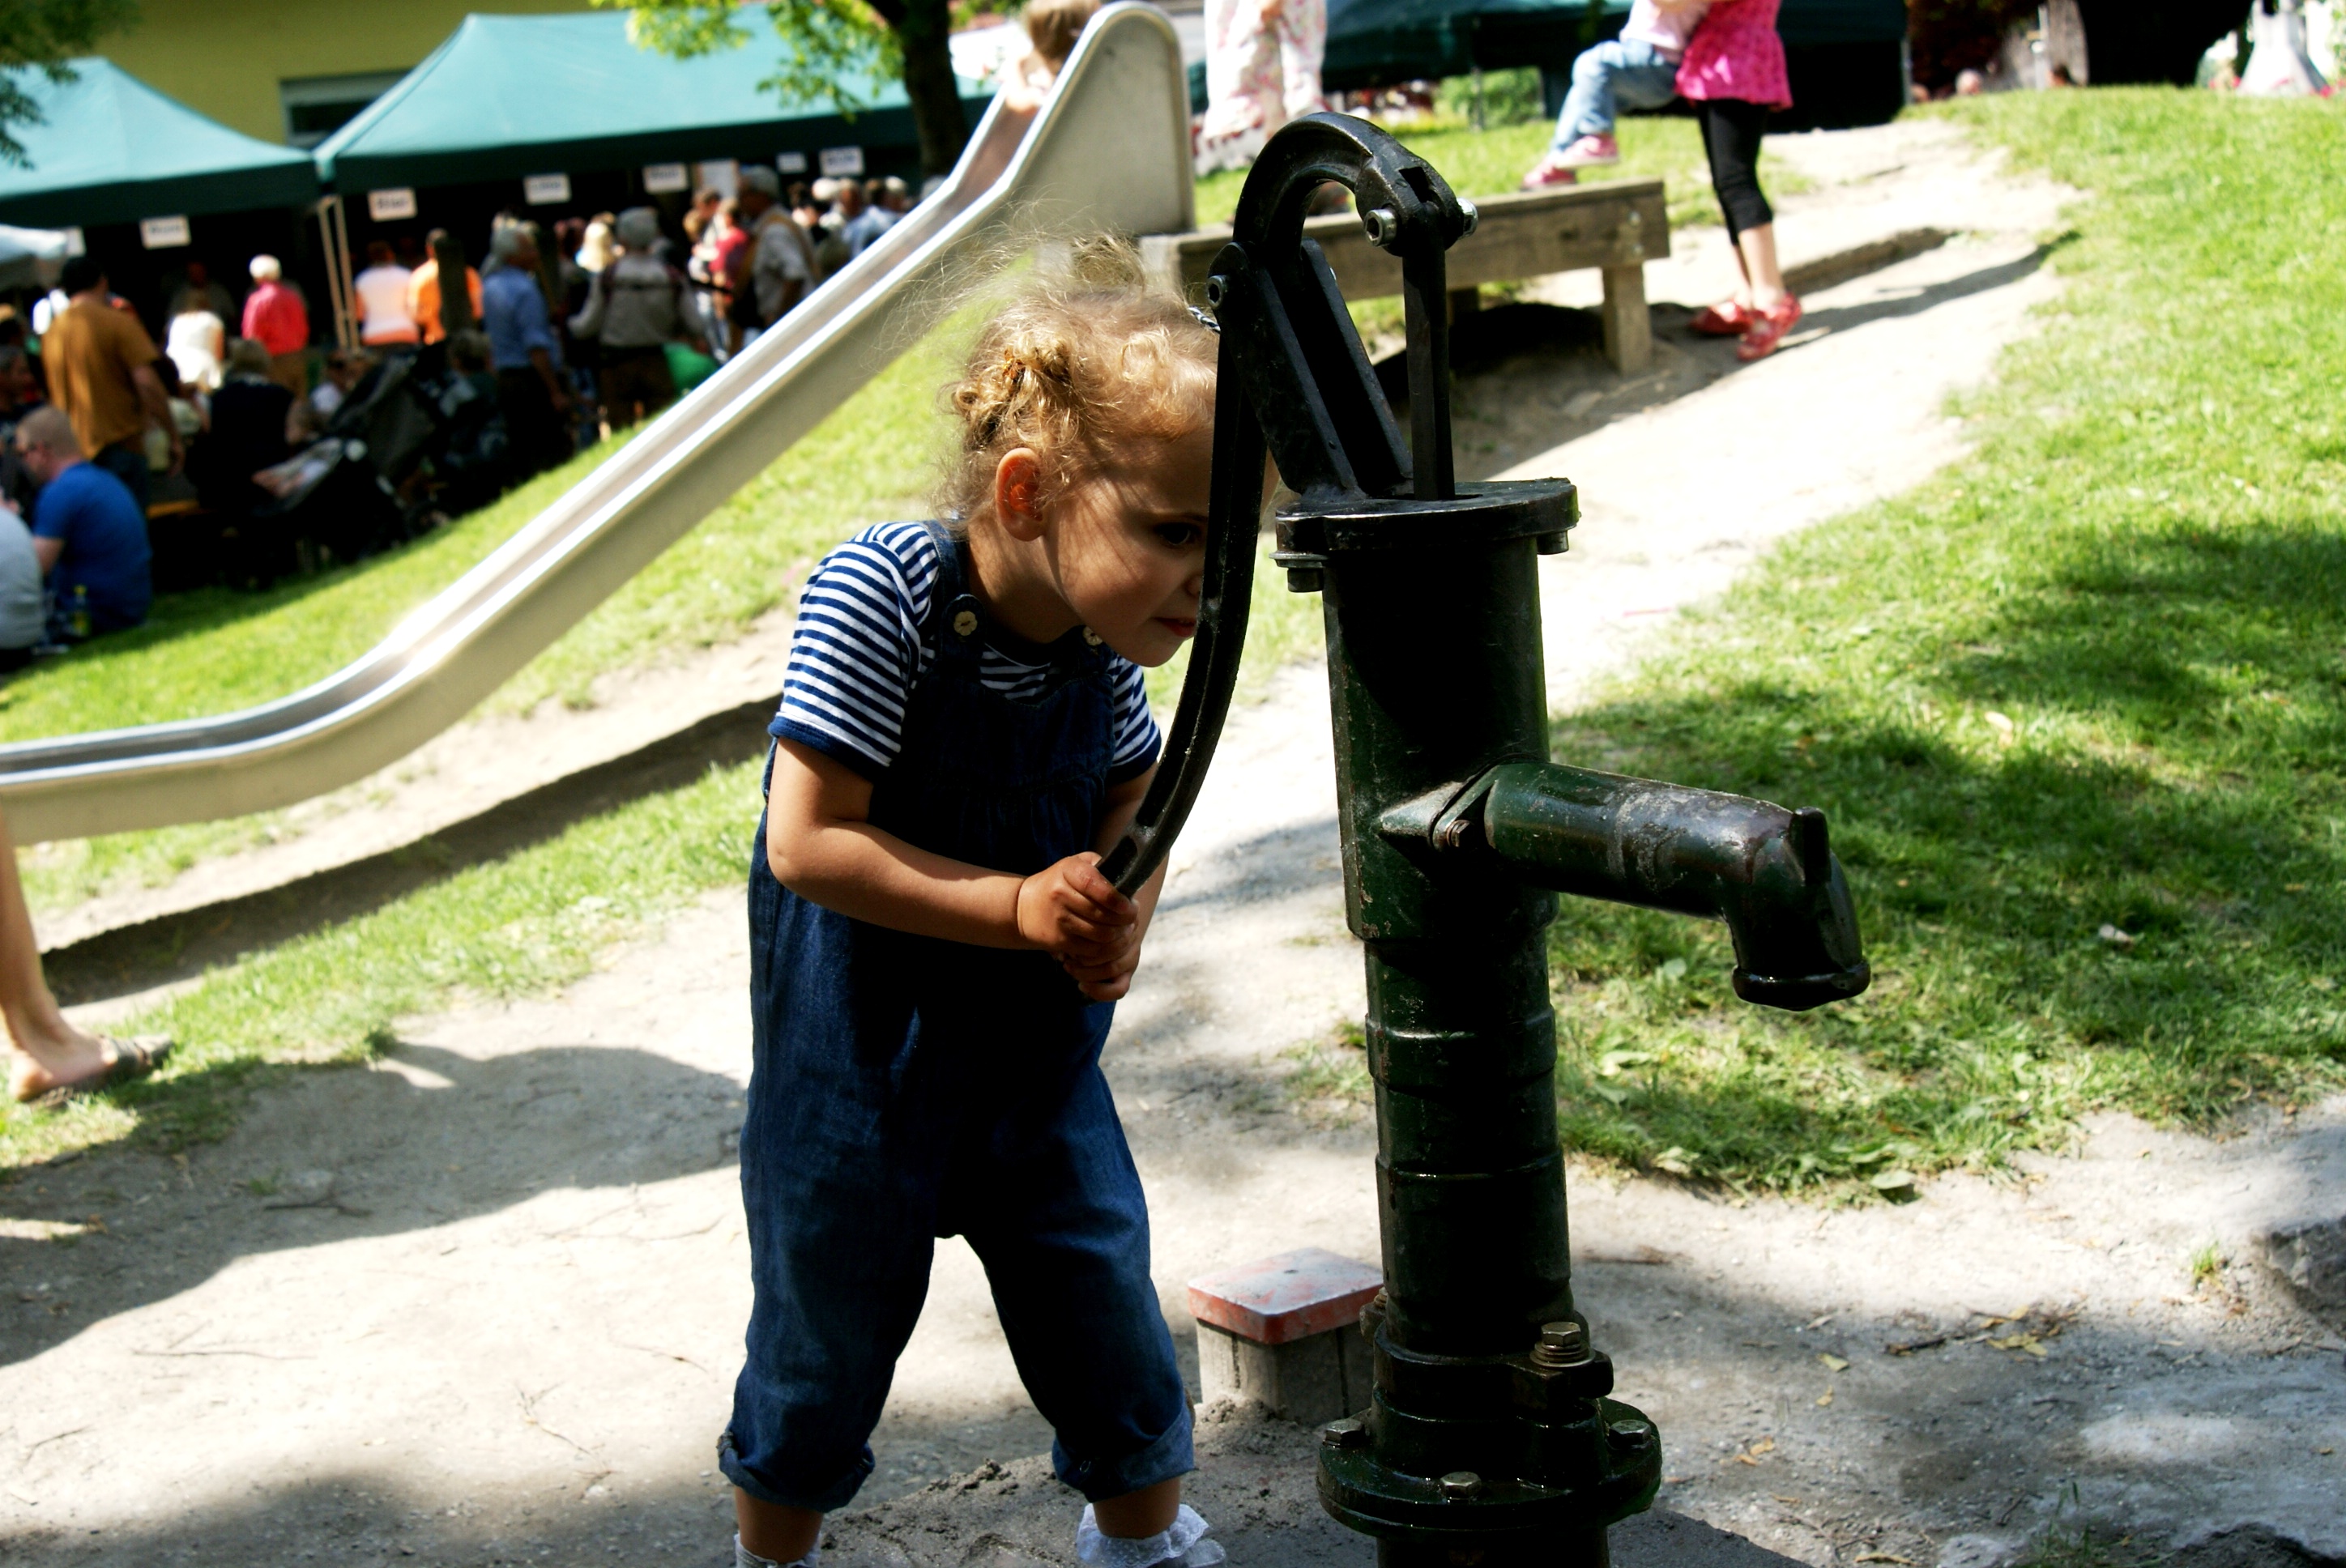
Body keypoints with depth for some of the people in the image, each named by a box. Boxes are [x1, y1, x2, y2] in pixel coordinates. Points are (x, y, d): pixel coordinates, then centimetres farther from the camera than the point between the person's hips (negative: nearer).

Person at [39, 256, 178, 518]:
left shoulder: (52, 331, 10)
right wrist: (174, 436, -8)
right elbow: (147, 383, -15)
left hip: (71, 453, 6)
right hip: (118, 445, -6)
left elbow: (54, 393, 18)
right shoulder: (117, 322, -8)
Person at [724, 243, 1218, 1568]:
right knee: (831, 1314, 13)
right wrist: (1013, 903, -28)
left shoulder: (1107, 639, -10)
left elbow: (1135, 802, 9)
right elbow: (807, 844, -26)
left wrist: (1118, 922, -11)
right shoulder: (880, 593, -26)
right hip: (858, 1048, -4)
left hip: (1031, 1036, 4)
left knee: (1103, 1287, 10)